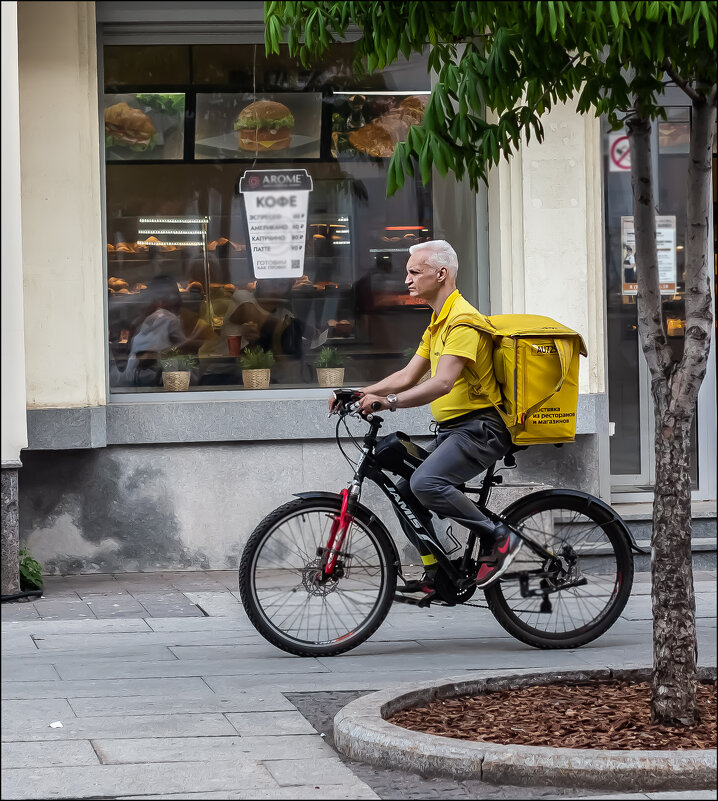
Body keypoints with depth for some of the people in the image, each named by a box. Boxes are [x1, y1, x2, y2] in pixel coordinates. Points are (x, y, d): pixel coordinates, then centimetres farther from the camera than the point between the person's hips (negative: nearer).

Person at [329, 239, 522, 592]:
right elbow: (408, 377, 18)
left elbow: (442, 383, -28)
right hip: (451, 430, 11)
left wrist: (389, 401, -35)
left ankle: (501, 538, -18)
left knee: (425, 483, -29)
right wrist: (360, 393, 6)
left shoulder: (463, 319, -16)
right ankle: (436, 574, 13)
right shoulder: (437, 323, 19)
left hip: (479, 428, -11)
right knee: (403, 493, 6)